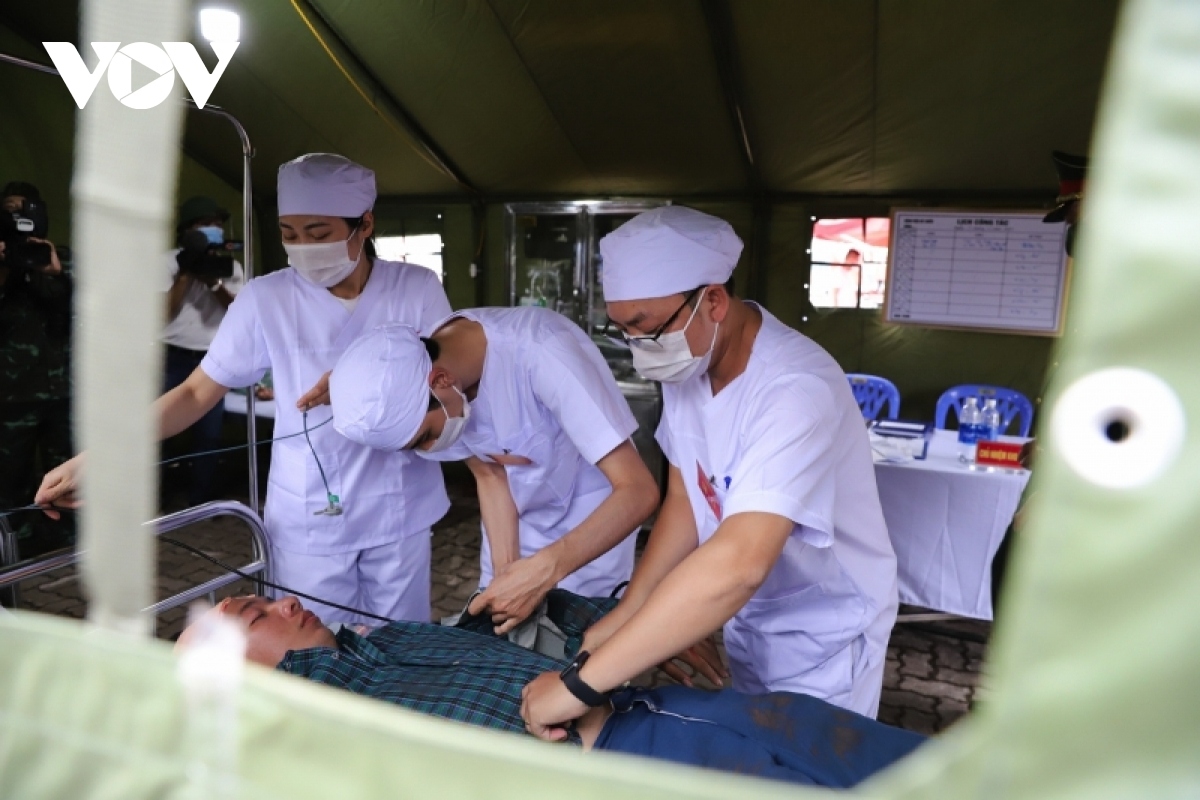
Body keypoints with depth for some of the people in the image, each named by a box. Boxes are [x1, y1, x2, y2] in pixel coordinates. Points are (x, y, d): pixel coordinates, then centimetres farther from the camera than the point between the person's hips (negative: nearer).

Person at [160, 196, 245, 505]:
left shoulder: (231, 267, 9)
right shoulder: (170, 261, 0)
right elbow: (165, 311, -7)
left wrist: (213, 283, -13)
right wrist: (185, 275, -14)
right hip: (174, 358, -3)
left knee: (209, 434, 8)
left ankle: (200, 500, 19)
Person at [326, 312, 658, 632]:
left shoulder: (543, 353, -36)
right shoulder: (410, 383, -17)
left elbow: (638, 492, -35)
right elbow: (489, 475, -6)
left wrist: (541, 571, -42)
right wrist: (506, 571, -18)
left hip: (594, 523, -4)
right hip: (517, 521, 5)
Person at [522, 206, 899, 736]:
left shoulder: (796, 390, -34)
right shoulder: (687, 363, -11)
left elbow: (738, 564, -45)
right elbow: (684, 501, -4)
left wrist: (581, 685, -43)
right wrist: (628, 613, -15)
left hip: (822, 634, -6)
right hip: (745, 616, 6)